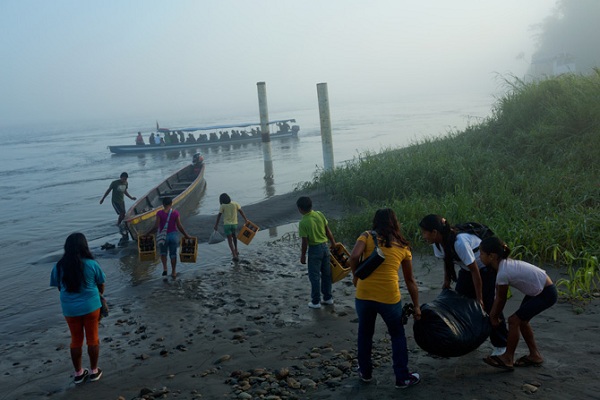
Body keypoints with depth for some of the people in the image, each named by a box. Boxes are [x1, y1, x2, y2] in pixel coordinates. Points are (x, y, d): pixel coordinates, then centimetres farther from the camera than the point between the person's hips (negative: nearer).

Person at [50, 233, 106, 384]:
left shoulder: (59, 267, -7)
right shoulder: (91, 264, -13)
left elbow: (59, 287, 5)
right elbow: (101, 286, -1)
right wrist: (98, 295, 21)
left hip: (70, 308, 2)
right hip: (90, 306, -2)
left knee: (76, 340, 16)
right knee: (92, 338, 12)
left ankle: (78, 373, 27)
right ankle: (94, 371, 23)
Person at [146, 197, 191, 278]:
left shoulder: (160, 213, -11)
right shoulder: (175, 212, -6)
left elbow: (156, 226, -12)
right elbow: (179, 226, -5)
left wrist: (148, 233, 3)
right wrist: (186, 235, 6)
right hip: (173, 235, 1)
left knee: (163, 252, 21)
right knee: (173, 254, 14)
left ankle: (165, 268, 4)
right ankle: (173, 272, 21)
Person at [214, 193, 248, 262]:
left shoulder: (222, 206, -5)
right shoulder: (235, 204, 1)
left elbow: (219, 216, -7)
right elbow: (241, 212, 0)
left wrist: (216, 225, -3)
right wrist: (245, 219, 7)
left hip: (226, 224, -3)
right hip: (234, 224, 3)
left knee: (230, 240, 0)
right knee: (234, 237, 28)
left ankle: (235, 255, -13)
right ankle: (236, 251, 37)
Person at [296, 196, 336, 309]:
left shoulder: (303, 223, -19)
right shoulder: (319, 214, -3)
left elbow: (305, 242, -16)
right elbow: (328, 230, 5)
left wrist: (303, 255, -4)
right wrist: (333, 242, 17)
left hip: (314, 249, -6)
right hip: (325, 247, 6)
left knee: (314, 276, 5)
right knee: (326, 273, 16)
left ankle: (316, 301, 12)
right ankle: (328, 297, 27)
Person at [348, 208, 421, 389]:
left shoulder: (367, 236, 4)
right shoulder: (403, 245, 10)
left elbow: (353, 257, -14)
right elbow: (410, 280, 14)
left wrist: (355, 276, 5)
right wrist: (416, 306, 22)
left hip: (364, 295, 0)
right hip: (389, 297, 0)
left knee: (365, 333, 23)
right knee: (398, 335, 21)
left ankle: (365, 372, 36)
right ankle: (403, 378, 27)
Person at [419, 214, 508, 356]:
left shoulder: (460, 242, -38)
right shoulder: (438, 243, -16)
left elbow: (475, 271, -29)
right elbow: (447, 261, 5)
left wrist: (479, 298, -21)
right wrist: (447, 282, -4)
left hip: (487, 268, -7)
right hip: (467, 268, 7)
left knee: (488, 304, -5)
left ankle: (501, 345, 12)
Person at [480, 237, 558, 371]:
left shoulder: (503, 273, -27)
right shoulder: (505, 264, -1)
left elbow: (500, 299, -11)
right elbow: (500, 297, 6)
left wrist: (493, 316, 4)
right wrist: (494, 314, 8)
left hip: (546, 294, -9)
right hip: (538, 289, 9)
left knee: (514, 320, -8)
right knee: (521, 320, 14)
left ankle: (508, 359, 5)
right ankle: (535, 355, 29)